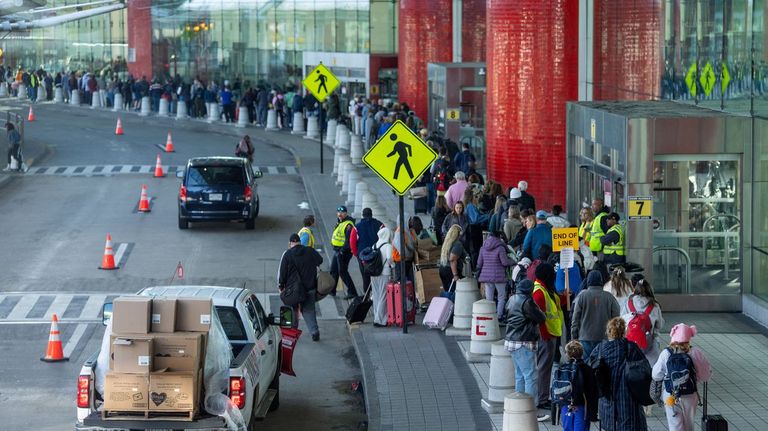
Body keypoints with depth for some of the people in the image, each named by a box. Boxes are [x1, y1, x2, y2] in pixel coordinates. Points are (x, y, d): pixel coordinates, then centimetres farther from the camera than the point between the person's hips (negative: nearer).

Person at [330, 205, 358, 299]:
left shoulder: (348, 224, -19)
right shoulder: (339, 222, 13)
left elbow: (349, 239, -25)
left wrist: (343, 250, -27)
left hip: (344, 251, -10)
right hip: (337, 250, 10)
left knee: (342, 272, -8)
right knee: (333, 270, 18)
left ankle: (352, 292, -5)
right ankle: (331, 290, 31)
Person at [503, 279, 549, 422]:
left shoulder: (512, 299, 10)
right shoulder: (526, 301, -18)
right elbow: (541, 318, -13)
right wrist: (540, 312, 10)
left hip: (512, 340, 10)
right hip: (523, 343, -10)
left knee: (520, 376, 15)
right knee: (531, 377, -7)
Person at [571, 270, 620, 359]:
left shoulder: (582, 296, -4)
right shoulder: (609, 297, 0)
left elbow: (575, 319, -2)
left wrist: (574, 337, 5)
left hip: (585, 338, -1)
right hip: (605, 338, 1)